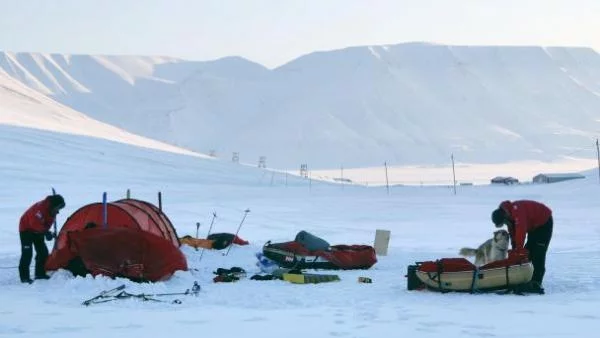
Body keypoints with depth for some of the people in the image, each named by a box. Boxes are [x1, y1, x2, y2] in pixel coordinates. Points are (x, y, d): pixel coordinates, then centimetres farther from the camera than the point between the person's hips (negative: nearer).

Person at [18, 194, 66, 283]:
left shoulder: (52, 211, -5)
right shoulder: (40, 208, -32)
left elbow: (47, 224, 4)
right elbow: (35, 224, -34)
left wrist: (48, 233, -14)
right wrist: (46, 232, -33)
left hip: (37, 231, 8)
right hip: (26, 229, -8)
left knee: (43, 252, 3)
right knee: (27, 253, -14)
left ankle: (40, 274, 12)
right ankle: (24, 277, -11)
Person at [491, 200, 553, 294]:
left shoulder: (517, 210, -34)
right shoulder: (510, 215, -5)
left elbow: (521, 230, -39)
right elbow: (513, 233, 1)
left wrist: (518, 249, -36)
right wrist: (515, 249, -6)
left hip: (544, 223, -9)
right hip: (534, 226, 9)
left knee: (537, 256, -17)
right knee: (527, 253, 8)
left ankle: (536, 284, -22)